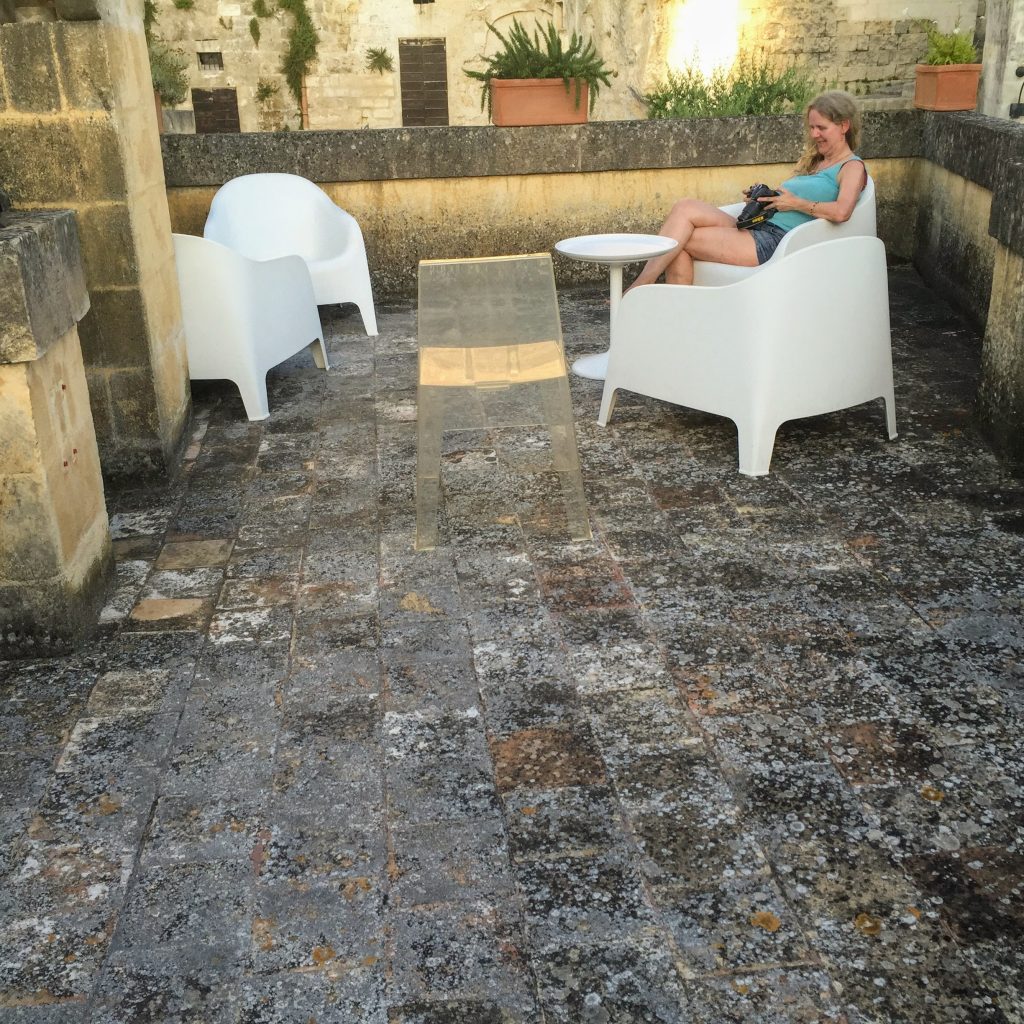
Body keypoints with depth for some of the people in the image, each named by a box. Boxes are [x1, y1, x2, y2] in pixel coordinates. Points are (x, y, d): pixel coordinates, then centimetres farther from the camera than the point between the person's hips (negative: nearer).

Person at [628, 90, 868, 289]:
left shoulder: (852, 167, 4)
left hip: (778, 240, -9)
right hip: (758, 228, 9)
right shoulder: (812, 162, 32)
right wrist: (762, 197, 7)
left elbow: (841, 212, -16)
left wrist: (797, 203, -9)